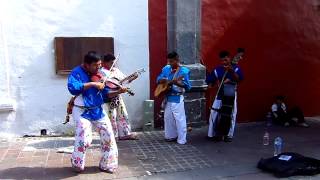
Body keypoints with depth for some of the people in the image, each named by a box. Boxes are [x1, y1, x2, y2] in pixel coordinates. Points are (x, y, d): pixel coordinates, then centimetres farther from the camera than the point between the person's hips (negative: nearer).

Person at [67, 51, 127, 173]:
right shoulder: (77, 72, -11)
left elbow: (105, 93, 6)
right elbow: (72, 88, -30)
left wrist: (118, 92, -10)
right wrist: (92, 84, -30)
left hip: (98, 110, 6)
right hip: (82, 111, -5)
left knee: (108, 136, 3)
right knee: (84, 139, -13)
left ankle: (107, 164, 21)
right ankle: (77, 164, 16)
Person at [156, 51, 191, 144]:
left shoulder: (184, 71, -10)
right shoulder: (166, 69, 7)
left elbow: (188, 86, -15)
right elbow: (158, 80, 11)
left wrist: (177, 83, -31)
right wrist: (164, 80, -11)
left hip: (177, 98, -6)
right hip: (167, 97, 6)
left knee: (179, 119, -4)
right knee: (168, 117, 13)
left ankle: (181, 139, 4)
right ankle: (171, 136, 28)